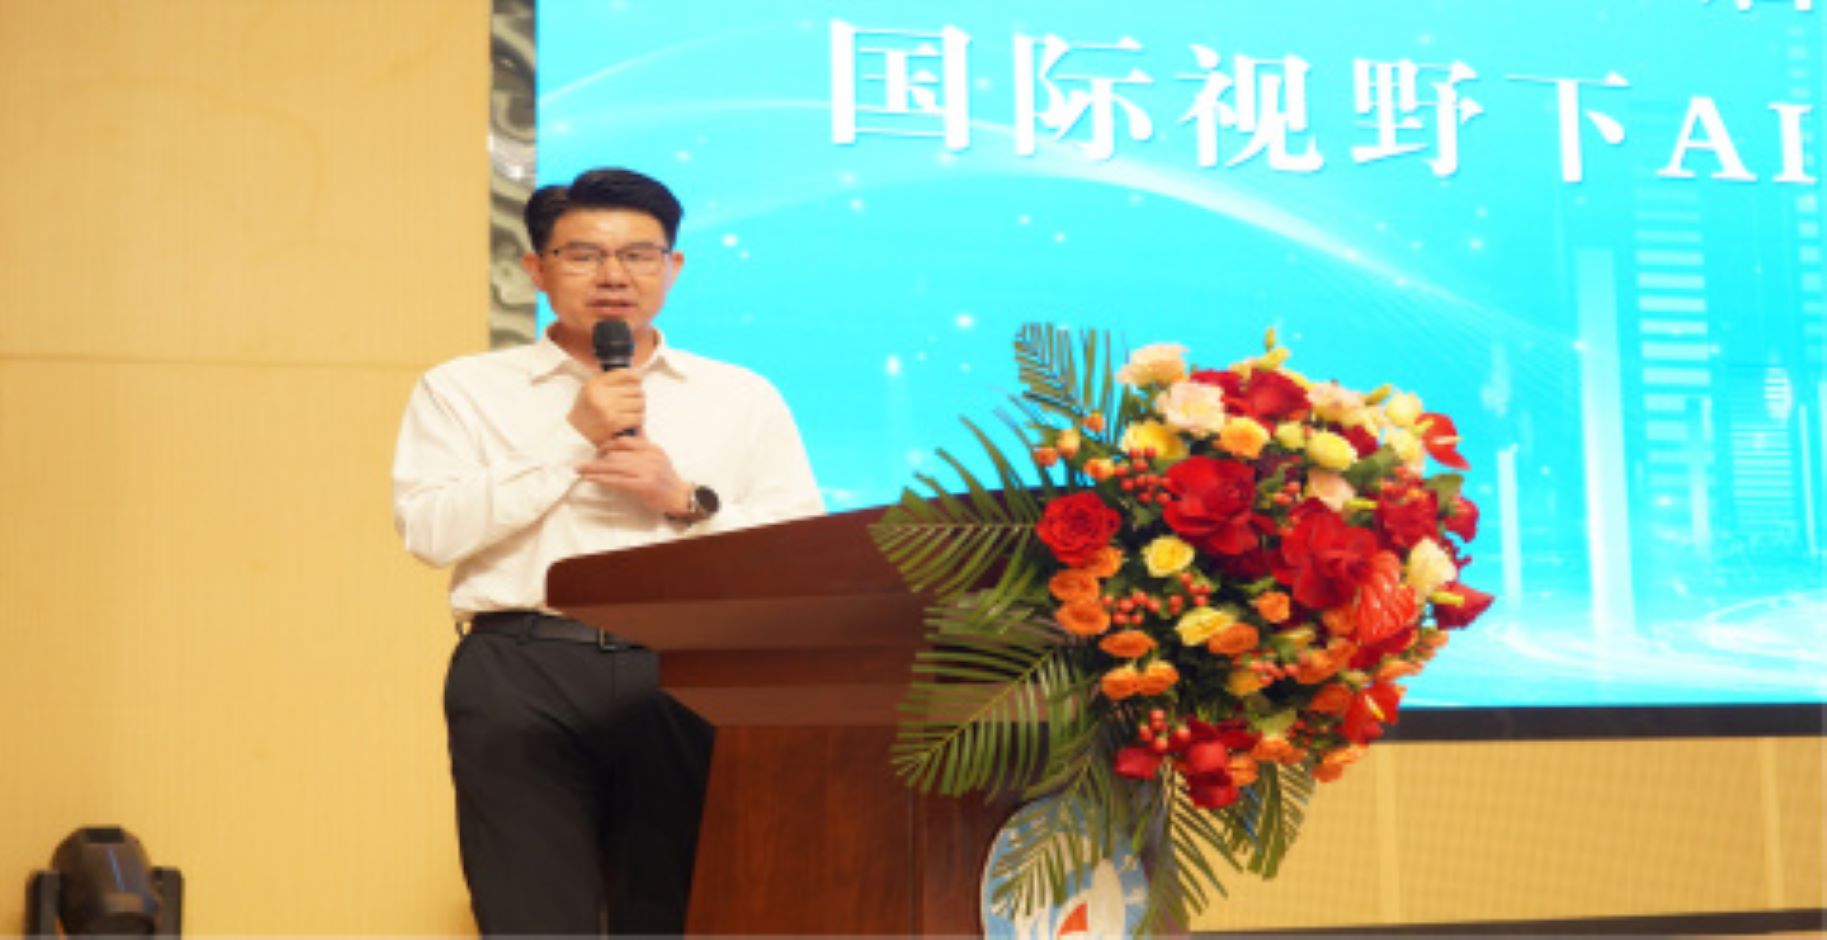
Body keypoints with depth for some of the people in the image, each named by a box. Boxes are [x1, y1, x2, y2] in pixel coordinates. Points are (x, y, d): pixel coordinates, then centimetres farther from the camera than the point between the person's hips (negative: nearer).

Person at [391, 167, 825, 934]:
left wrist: (686, 500, -8)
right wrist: (573, 439, -5)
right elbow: (429, 529, -3)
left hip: (686, 676, 2)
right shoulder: (465, 390, 12)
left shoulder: (744, 399, 15)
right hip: (524, 671, -1)